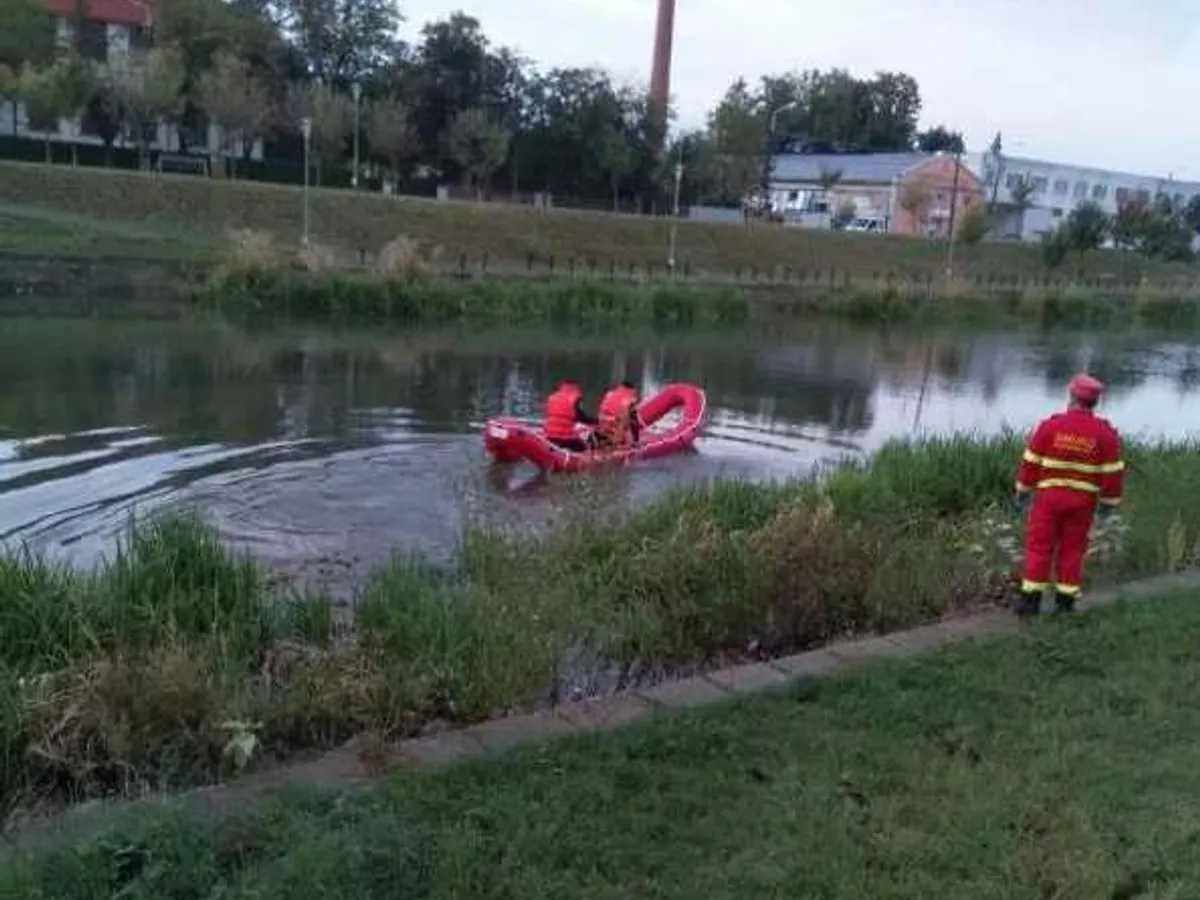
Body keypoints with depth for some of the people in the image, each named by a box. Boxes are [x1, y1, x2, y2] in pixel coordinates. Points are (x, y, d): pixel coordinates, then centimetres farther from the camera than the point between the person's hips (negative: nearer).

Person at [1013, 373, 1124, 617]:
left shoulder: (1050, 426, -10)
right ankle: (1065, 602, 14)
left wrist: (1022, 492, 6)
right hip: (1083, 501, 2)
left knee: (1039, 547, 5)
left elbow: (1031, 462, -5)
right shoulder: (1105, 434, -7)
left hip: (1050, 496, -1)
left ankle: (1031, 600, 4)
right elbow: (1113, 473, -4)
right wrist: (1109, 502, 8)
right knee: (1072, 550, 11)